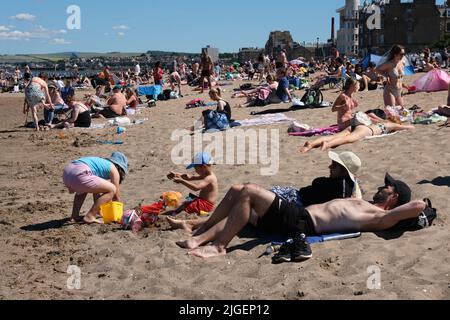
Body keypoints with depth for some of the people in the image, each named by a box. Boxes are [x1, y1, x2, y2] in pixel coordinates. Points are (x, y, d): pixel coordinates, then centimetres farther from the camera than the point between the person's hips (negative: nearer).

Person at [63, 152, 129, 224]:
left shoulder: (102, 163, 36)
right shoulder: (113, 169, 15)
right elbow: (116, 196, 19)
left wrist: (98, 208, 56)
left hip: (67, 172, 9)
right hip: (79, 174, -9)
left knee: (82, 190, 40)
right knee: (112, 189, 0)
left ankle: (74, 216, 25)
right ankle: (89, 217, 0)